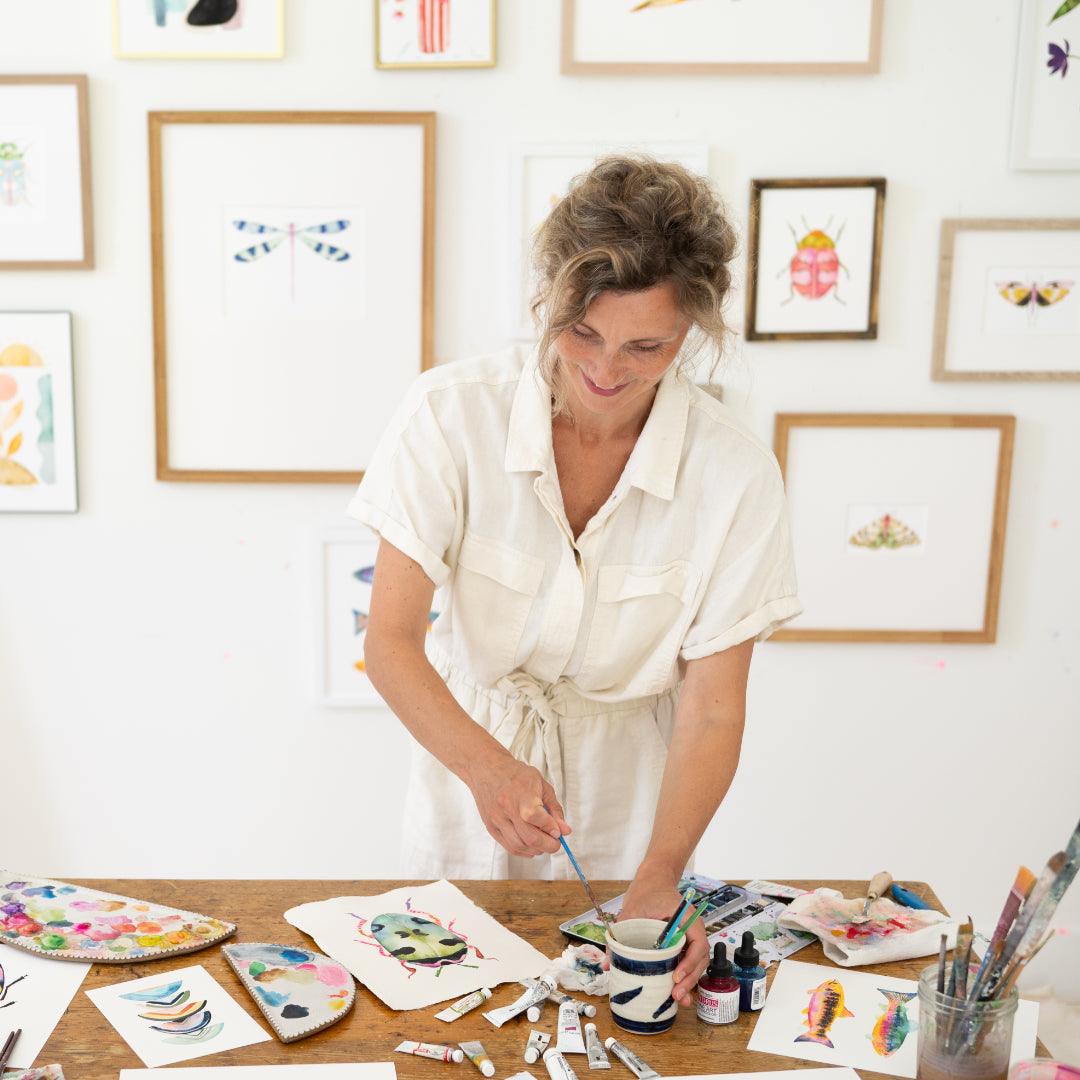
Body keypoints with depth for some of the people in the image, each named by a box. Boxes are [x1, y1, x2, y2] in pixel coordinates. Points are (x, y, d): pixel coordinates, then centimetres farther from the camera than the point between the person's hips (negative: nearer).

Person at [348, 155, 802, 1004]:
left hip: (626, 791, 0)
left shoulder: (735, 474, -19)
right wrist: (486, 767, -36)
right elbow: (391, 642, -19)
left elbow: (711, 710, -15)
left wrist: (658, 881, -28)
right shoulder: (452, 413, -20)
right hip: (470, 752, 0)